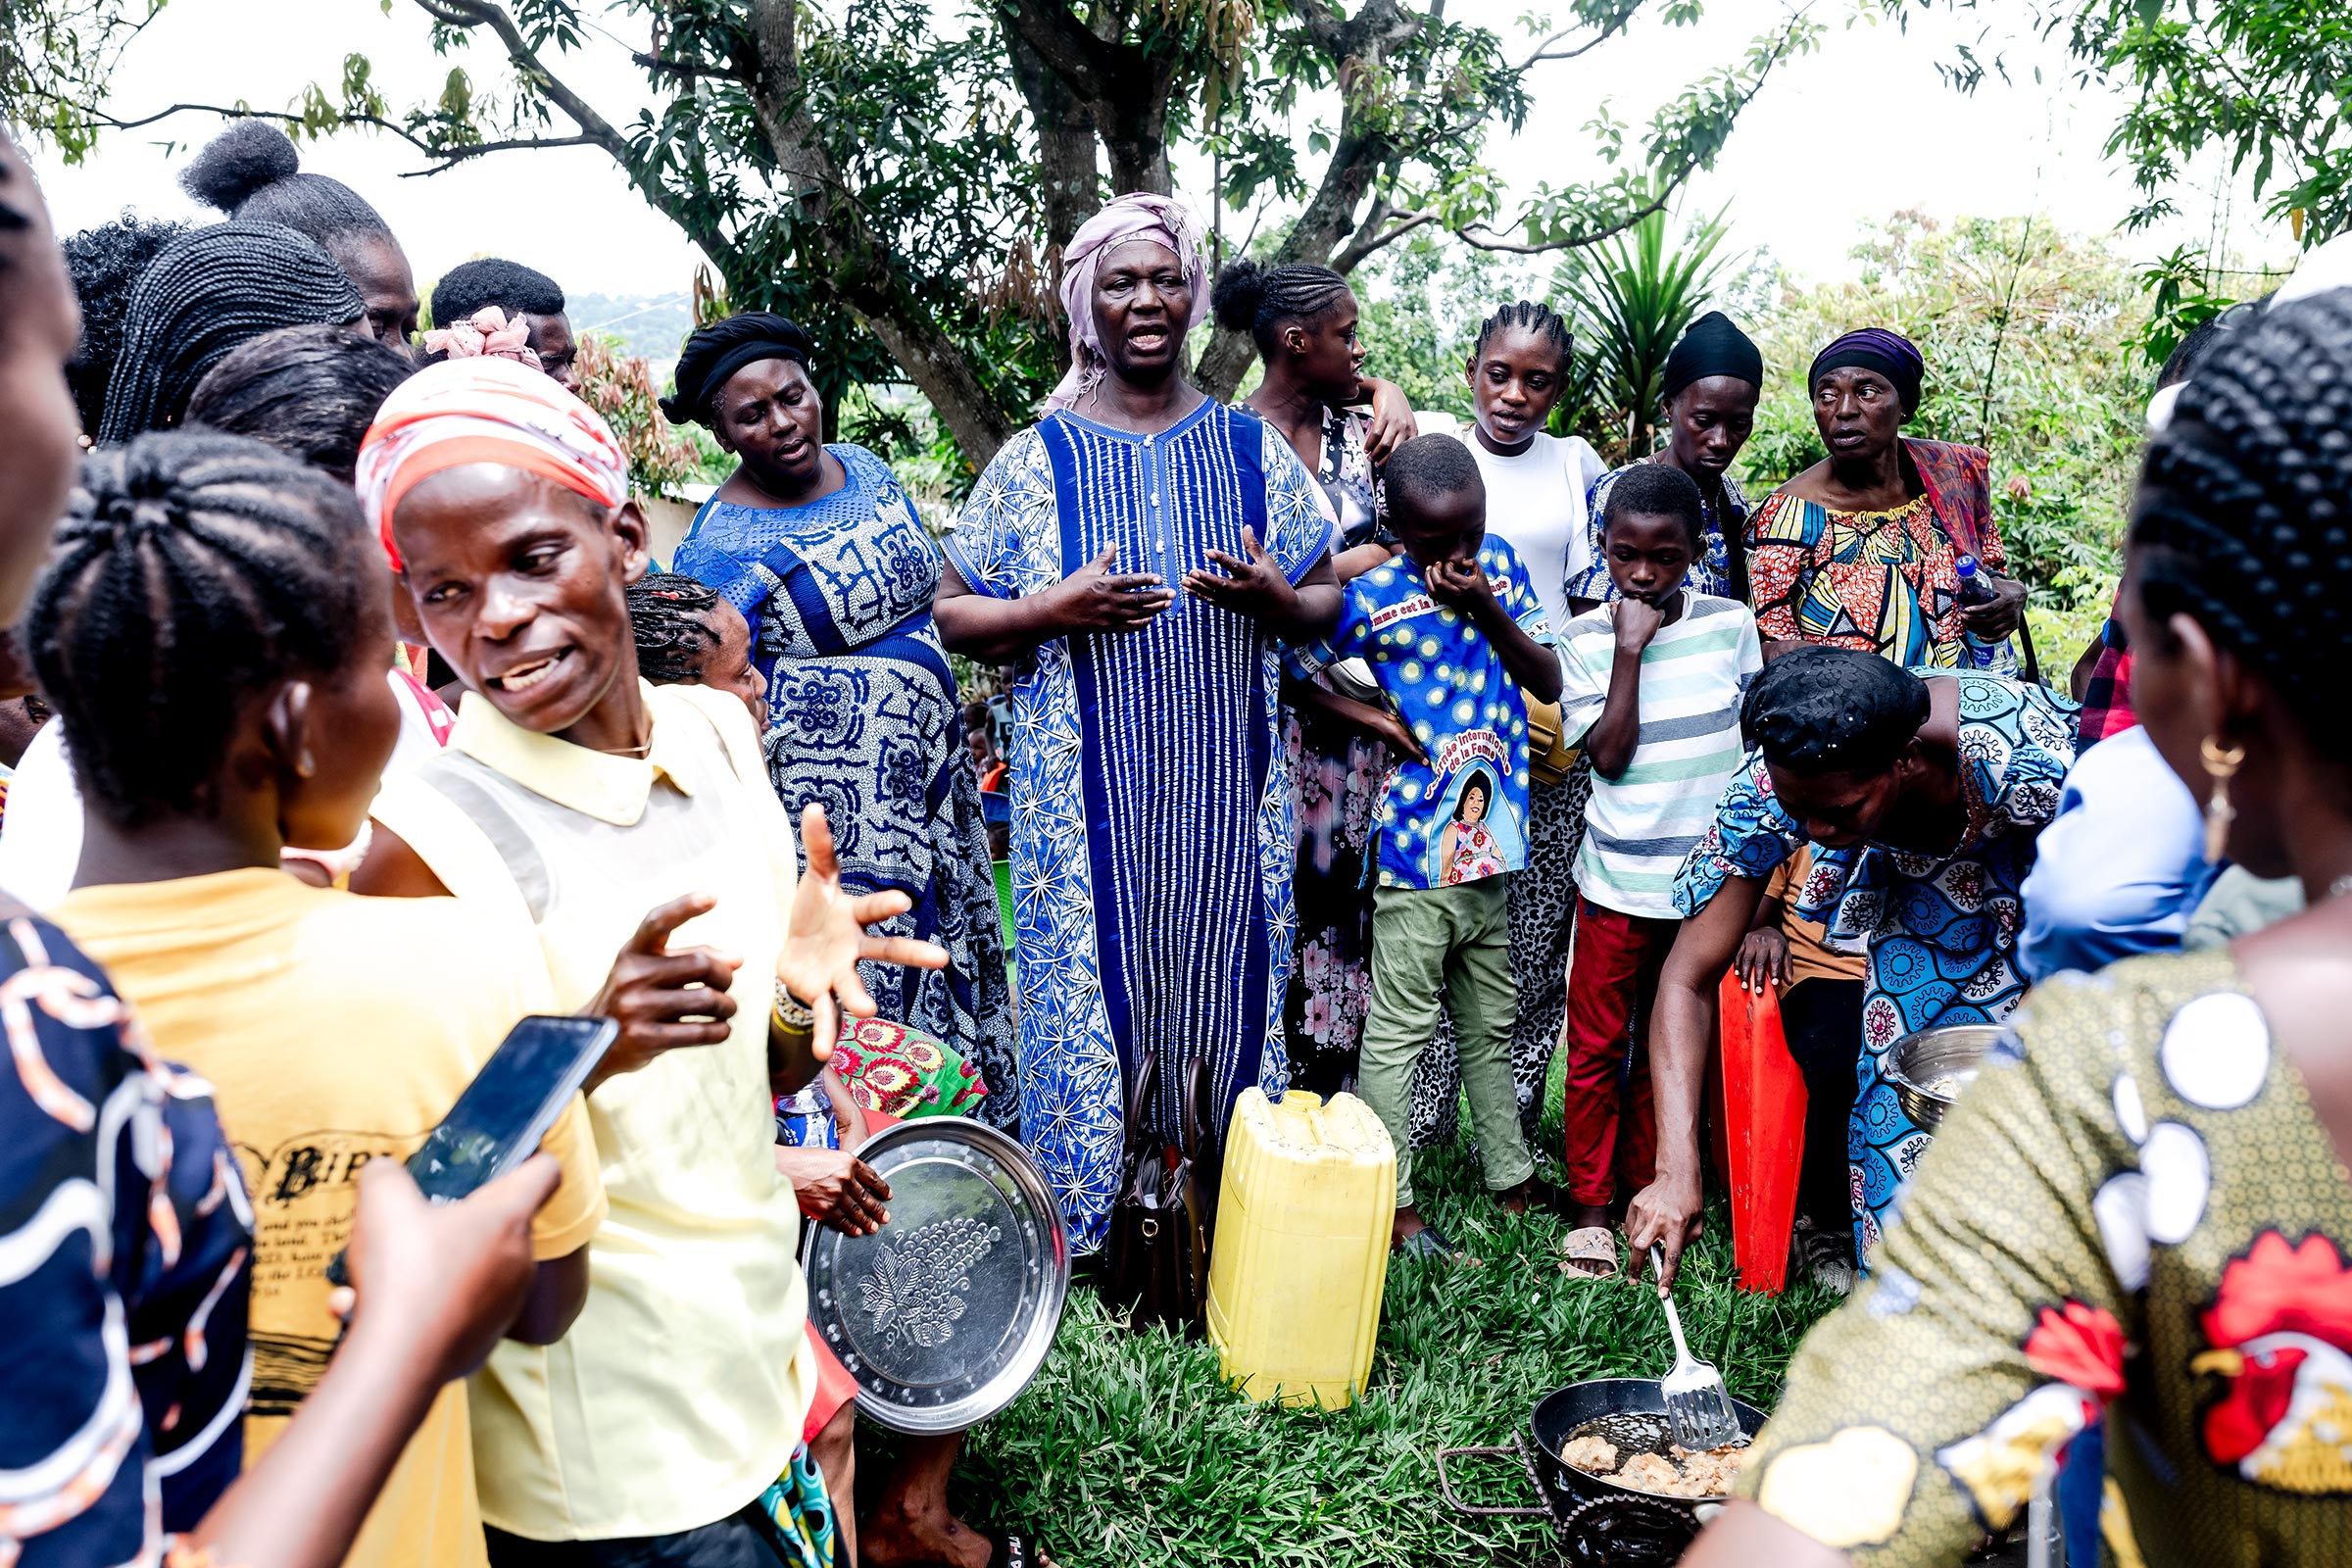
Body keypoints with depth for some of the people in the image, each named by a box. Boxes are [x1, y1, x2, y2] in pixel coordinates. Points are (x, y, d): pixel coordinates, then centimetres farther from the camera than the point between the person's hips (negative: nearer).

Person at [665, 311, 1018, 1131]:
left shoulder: (866, 470, 4)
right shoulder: (719, 550, -17)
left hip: (932, 793, 8)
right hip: (836, 822, -7)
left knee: (957, 985, 18)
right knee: (871, 1009, 1)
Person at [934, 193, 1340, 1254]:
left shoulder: (1250, 447, 8)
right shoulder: (1038, 458, 3)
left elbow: (1325, 609, 12)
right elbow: (954, 618, 4)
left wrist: (1271, 597, -10)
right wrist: (1059, 610, -13)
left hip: (1229, 795, 2)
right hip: (1088, 797, -1)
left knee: (1227, 990, 7)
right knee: (1090, 989, 3)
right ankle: (1094, 1227, 20)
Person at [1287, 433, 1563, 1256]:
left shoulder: (1500, 566, 4)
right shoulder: (1372, 598, -11)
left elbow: (1549, 682, 2)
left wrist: (1486, 608, -11)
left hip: (1493, 841, 6)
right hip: (1417, 849, -5)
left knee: (1492, 1023, 18)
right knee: (1398, 1030, 2)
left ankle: (1512, 1178, 31)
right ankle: (1393, 1205, 11)